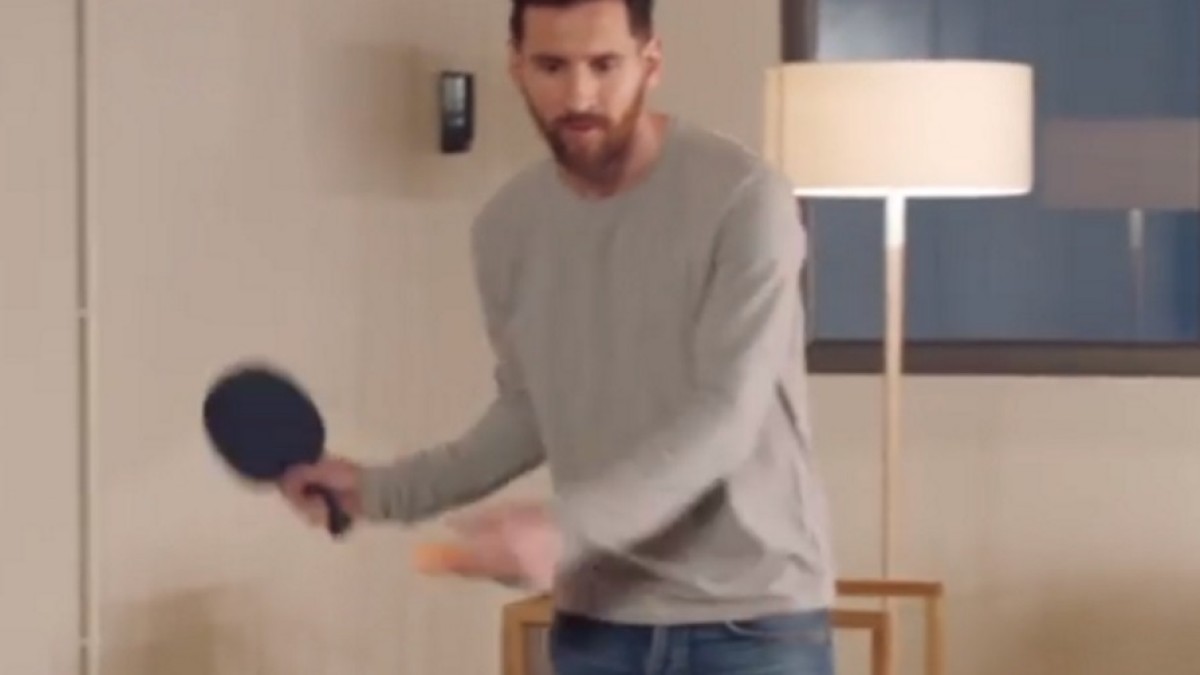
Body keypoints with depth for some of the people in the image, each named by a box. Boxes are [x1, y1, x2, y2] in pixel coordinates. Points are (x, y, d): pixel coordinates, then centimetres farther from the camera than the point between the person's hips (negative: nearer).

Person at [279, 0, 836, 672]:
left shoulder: (742, 197, -15)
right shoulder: (507, 226, 4)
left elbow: (723, 418, -21)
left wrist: (566, 527, -32)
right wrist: (383, 490, 9)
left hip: (753, 619, -5)